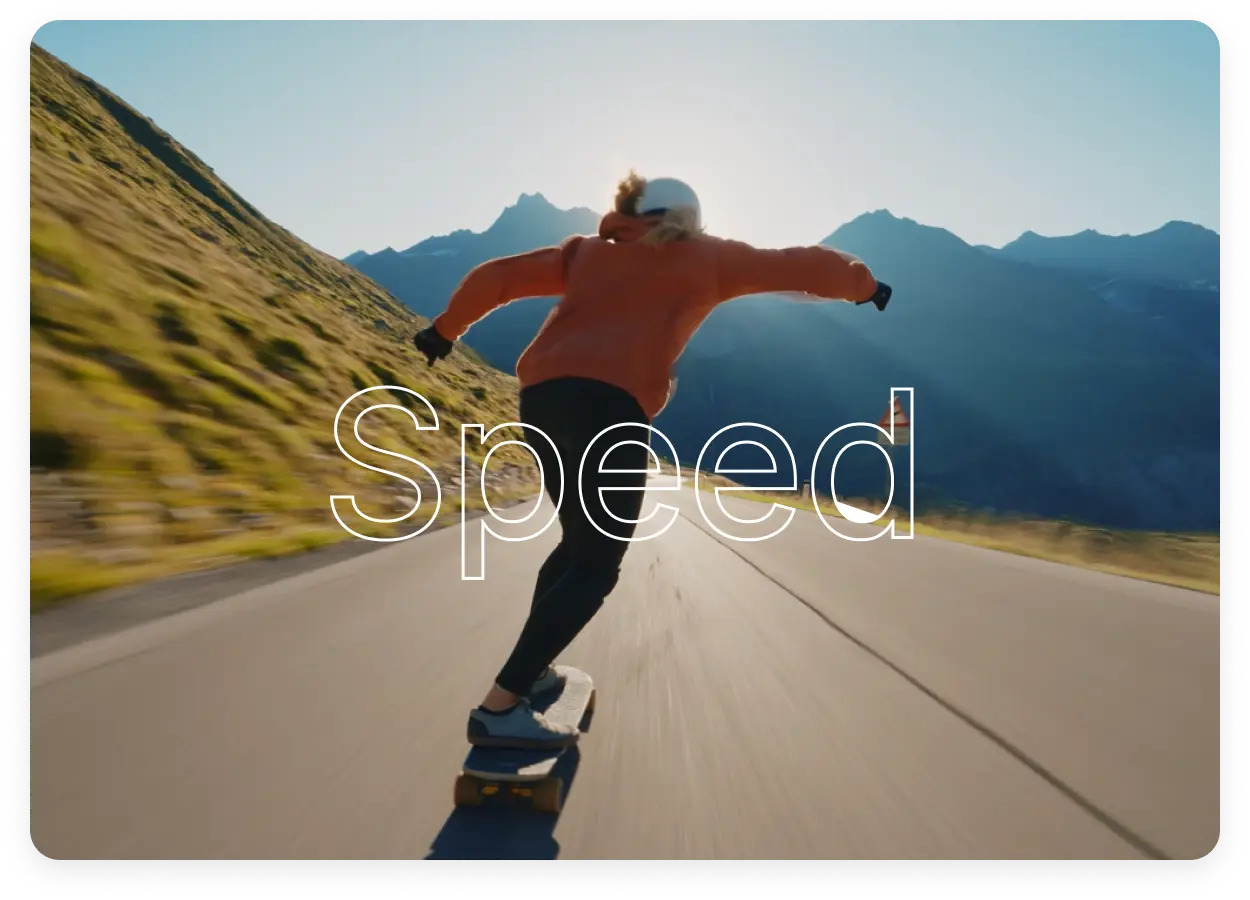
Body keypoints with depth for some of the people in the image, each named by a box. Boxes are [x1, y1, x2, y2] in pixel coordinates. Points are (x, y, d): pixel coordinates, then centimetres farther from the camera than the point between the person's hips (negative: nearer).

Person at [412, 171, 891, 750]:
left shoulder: (586, 250, 25)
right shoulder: (705, 257, 16)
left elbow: (496, 277, 22)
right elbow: (797, 267, 22)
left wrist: (447, 329, 34)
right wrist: (864, 285, 38)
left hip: (541, 395, 7)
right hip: (608, 403, -7)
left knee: (579, 542, 23)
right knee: (595, 569, -5)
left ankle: (528, 669, 25)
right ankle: (499, 707, -12)